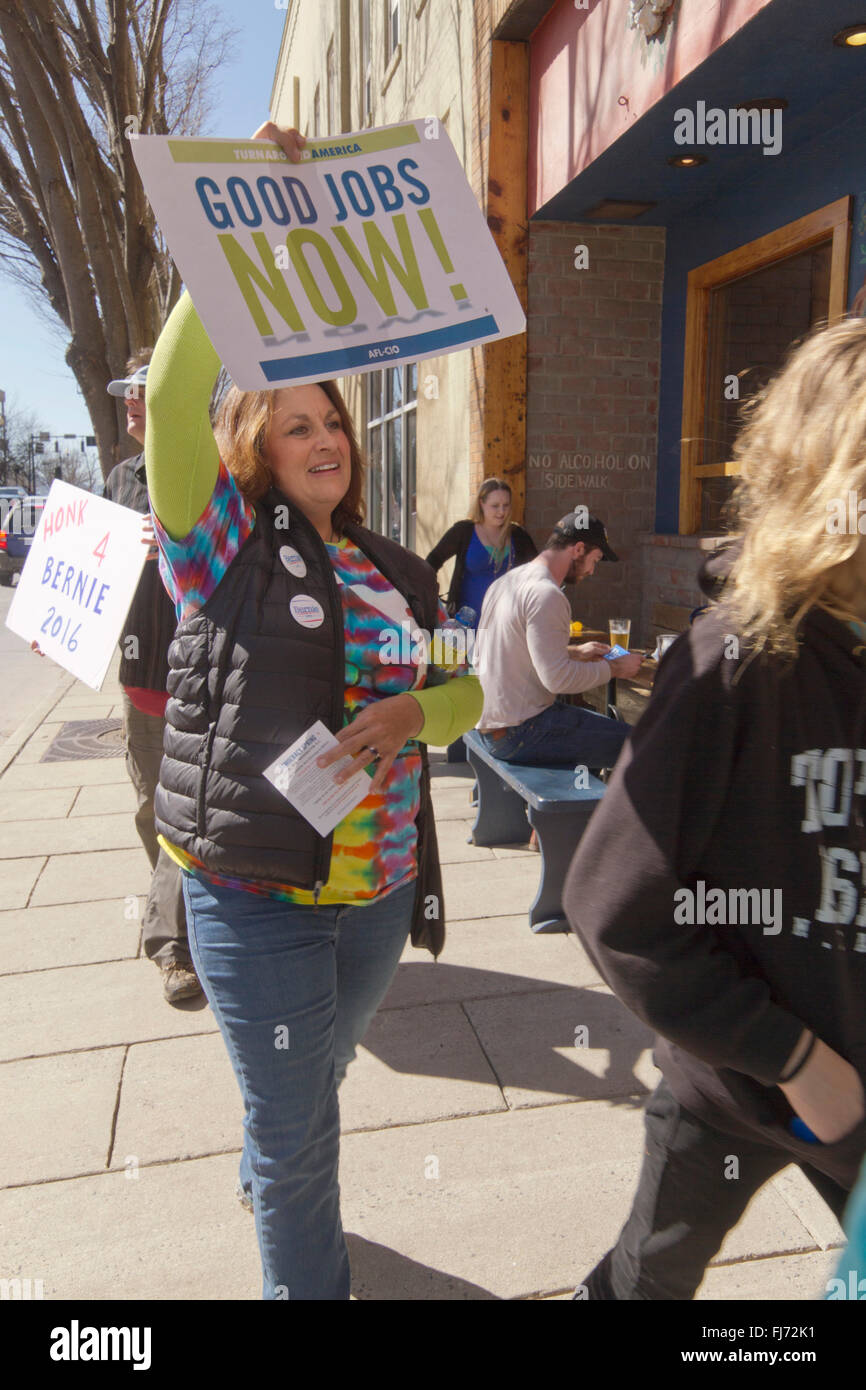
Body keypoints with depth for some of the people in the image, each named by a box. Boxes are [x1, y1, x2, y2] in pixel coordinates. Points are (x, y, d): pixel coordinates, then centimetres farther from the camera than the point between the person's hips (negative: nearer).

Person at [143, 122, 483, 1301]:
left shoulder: (399, 573, 7)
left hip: (380, 891, 5)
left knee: (311, 1089, 29)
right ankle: (308, 1282, 36)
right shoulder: (224, 545, -7)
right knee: (295, 1124, 9)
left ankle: (268, 1185, 60)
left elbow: (465, 693, 9)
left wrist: (412, 715, -14)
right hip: (256, 898, -5)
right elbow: (174, 399, -20)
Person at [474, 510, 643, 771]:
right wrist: (614, 667, -10)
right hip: (518, 734, -10)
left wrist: (575, 653, 21)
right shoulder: (546, 594, -19)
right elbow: (558, 678, -24)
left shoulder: (506, 581, 12)